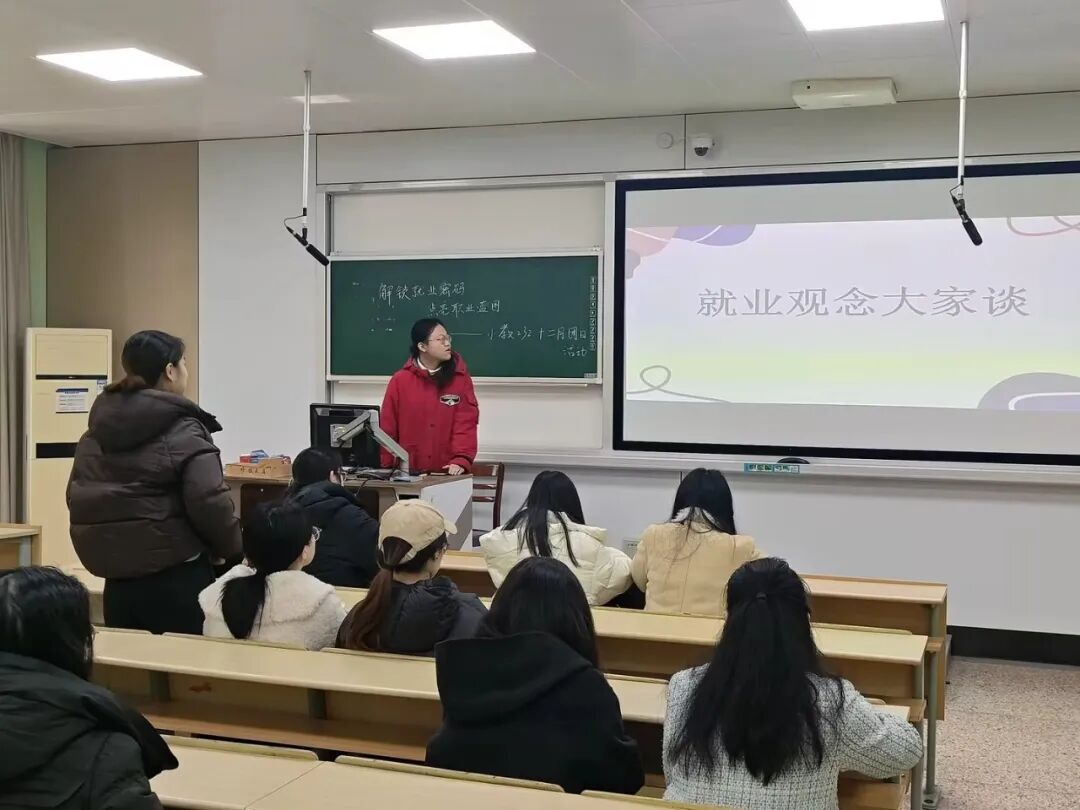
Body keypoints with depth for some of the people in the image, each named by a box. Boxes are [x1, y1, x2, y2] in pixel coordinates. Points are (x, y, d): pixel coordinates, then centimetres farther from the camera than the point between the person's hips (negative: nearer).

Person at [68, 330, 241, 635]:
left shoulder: (96, 432, 9)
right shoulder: (182, 432, -12)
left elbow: (78, 499, 14)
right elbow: (209, 503, -20)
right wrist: (235, 550, -4)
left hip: (118, 581, 7)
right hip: (176, 581, -6)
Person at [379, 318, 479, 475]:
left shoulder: (460, 379, 0)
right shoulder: (400, 380, 1)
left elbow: (466, 422, -7)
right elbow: (387, 427, 2)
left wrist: (461, 460, -19)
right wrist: (385, 467, -1)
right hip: (409, 472, 0)